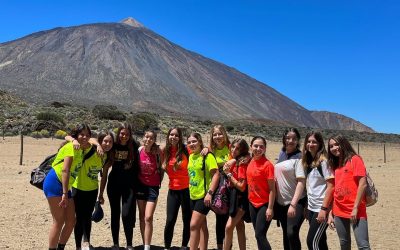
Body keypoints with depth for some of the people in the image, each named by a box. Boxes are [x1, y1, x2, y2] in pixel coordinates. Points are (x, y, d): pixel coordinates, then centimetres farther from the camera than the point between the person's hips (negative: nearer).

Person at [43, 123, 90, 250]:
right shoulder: (71, 147, -12)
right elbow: (65, 170, -20)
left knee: (71, 221, 8)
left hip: (65, 187, 9)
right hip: (54, 184, -9)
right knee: (59, 222, -8)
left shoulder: (81, 150, 14)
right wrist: (65, 193, -23)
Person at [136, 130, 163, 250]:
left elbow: (161, 168, -1)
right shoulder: (139, 150, -7)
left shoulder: (158, 152, -14)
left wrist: (160, 181, -1)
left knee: (148, 218, -9)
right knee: (141, 216, 11)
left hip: (153, 186, -3)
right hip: (141, 185, 4)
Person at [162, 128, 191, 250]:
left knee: (187, 220, 9)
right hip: (173, 190, 2)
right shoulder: (165, 151, 1)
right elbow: (164, 168, 16)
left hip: (187, 189, -2)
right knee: (170, 221, 3)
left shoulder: (186, 150, -8)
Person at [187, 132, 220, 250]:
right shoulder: (191, 156, 8)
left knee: (194, 225, -9)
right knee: (202, 225, 15)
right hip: (193, 196, 8)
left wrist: (209, 193, -23)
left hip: (204, 196, -8)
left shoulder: (207, 156, -14)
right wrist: (190, 189, 16)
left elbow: (216, 174, -19)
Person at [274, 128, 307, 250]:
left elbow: (301, 182, -18)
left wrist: (293, 204, -23)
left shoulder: (299, 157, -12)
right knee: (285, 233, 16)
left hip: (295, 202, -7)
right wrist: (274, 200, 10)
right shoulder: (281, 154, 7)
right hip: (281, 202, 7)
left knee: (292, 233, -15)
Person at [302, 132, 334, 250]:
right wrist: (307, 206, 12)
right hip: (311, 208, 7)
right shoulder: (308, 161, 10)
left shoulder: (323, 161, -12)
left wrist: (324, 208, -20)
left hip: (321, 208, -7)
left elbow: (331, 186, -16)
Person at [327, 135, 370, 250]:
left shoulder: (355, 159, -3)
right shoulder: (335, 165, 13)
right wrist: (331, 214, 8)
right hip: (339, 212, 6)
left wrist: (355, 208, -15)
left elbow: (363, 184, -11)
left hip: (355, 211, -6)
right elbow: (334, 189, 12)